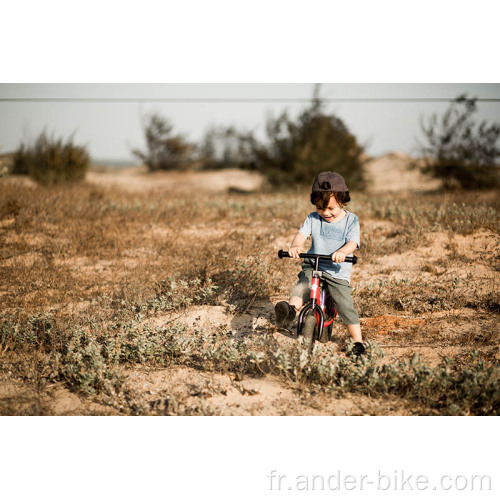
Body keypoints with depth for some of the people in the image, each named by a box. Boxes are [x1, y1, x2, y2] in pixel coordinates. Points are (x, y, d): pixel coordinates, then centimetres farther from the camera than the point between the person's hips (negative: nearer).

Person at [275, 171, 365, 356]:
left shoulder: (351, 220, -1)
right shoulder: (313, 218, 4)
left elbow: (353, 242, -15)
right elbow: (302, 234, -9)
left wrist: (342, 252, -39)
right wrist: (295, 246, -34)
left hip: (338, 272, -2)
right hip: (312, 266, 2)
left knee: (345, 305, -12)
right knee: (302, 287, -29)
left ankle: (358, 342, 0)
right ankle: (290, 311, -53)